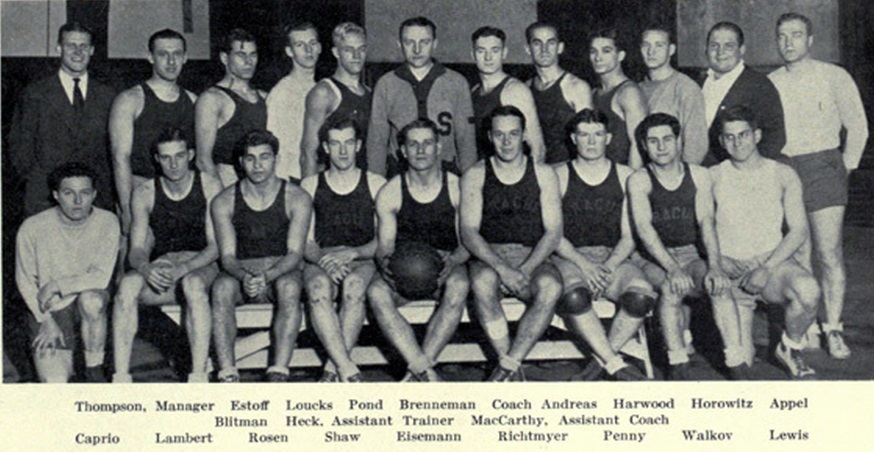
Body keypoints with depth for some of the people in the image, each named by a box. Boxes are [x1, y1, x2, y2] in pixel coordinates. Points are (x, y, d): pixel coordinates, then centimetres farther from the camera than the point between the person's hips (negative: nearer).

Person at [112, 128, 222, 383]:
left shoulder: (210, 187, 0)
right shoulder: (144, 194, 7)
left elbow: (216, 245, -6)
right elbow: (137, 249, 2)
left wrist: (182, 269, -23)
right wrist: (146, 269, -23)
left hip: (201, 266, -2)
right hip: (160, 268, 2)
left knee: (193, 283, -38)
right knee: (128, 284, -30)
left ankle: (199, 376, -39)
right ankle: (120, 377, -31)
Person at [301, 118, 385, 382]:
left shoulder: (375, 184, 12)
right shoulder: (310, 186, 15)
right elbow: (305, 241, 8)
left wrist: (352, 253, -16)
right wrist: (323, 259, -16)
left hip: (363, 261, -1)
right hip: (320, 262, 1)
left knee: (354, 285, -37)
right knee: (318, 287, -35)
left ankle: (333, 368, -35)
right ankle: (347, 369, -43)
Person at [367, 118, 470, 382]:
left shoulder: (457, 188, 3)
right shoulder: (390, 193, 6)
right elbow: (385, 244, 5)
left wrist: (454, 260, -23)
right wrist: (385, 262, -20)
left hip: (444, 266, -1)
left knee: (459, 286, -37)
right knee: (376, 293, -33)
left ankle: (417, 371, -35)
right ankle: (426, 372, -39)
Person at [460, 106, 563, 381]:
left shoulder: (543, 174, 10)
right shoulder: (476, 176, 8)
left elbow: (554, 232, 2)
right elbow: (469, 231, -3)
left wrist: (525, 270, -15)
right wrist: (502, 268, -20)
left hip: (533, 258, 1)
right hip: (489, 257, 0)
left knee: (551, 286, -33)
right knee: (482, 281, -36)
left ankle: (507, 366, -32)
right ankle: (515, 370, -31)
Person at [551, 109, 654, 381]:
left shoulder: (625, 177, 12)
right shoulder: (559, 176, 8)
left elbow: (629, 236, 7)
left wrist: (609, 266, -12)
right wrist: (584, 265, -15)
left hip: (614, 258, 2)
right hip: (569, 257, -2)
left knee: (642, 295, -30)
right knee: (574, 296, -36)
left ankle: (601, 361, -14)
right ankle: (617, 366, -26)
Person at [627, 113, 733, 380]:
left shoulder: (698, 175, 6)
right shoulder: (639, 180, -2)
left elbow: (706, 222, -7)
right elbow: (644, 228, -17)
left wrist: (714, 266, -24)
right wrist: (672, 269, -32)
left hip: (690, 254, 2)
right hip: (653, 260, -2)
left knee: (719, 284, -28)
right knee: (671, 288, -33)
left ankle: (735, 364, -26)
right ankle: (679, 367, -27)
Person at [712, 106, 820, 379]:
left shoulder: (783, 175, 6)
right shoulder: (712, 177, 3)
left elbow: (798, 231, 0)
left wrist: (767, 269, -13)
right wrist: (720, 265, -14)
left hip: (775, 261, 1)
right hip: (731, 267, -1)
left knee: (808, 291, -34)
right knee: (740, 361, -14)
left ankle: (790, 349, -4)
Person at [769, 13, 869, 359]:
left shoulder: (834, 77, 3)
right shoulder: (769, 84, 9)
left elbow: (857, 126, 7)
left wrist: (845, 167, 4)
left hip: (822, 168, -2)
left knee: (829, 254, -8)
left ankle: (833, 330, -2)